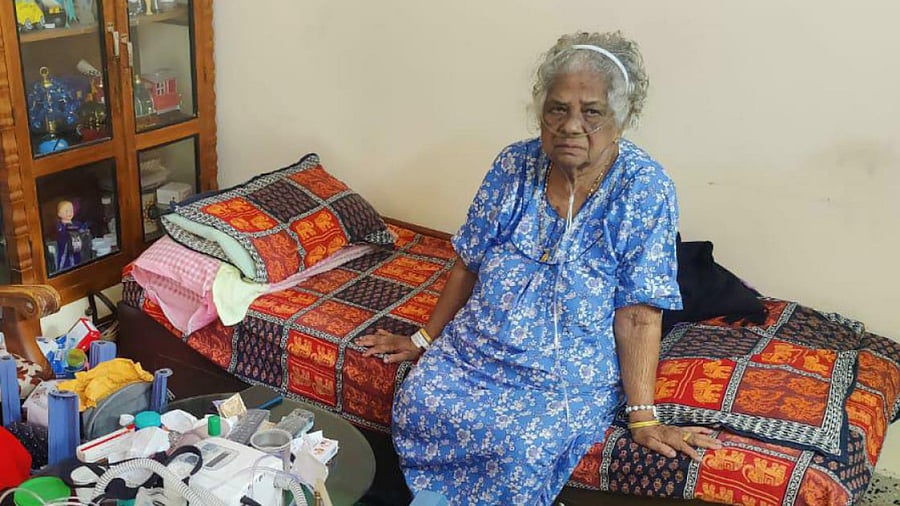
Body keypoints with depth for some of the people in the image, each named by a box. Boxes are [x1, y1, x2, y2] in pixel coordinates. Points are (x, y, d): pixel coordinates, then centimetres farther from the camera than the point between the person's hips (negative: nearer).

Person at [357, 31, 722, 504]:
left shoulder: (643, 188, -13)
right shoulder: (515, 165, -3)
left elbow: (638, 314, -15)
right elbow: (468, 263, 7)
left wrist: (643, 417, -19)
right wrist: (425, 339, 11)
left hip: (572, 373, -3)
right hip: (477, 348, 4)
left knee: (524, 446, -29)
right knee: (417, 405, -22)